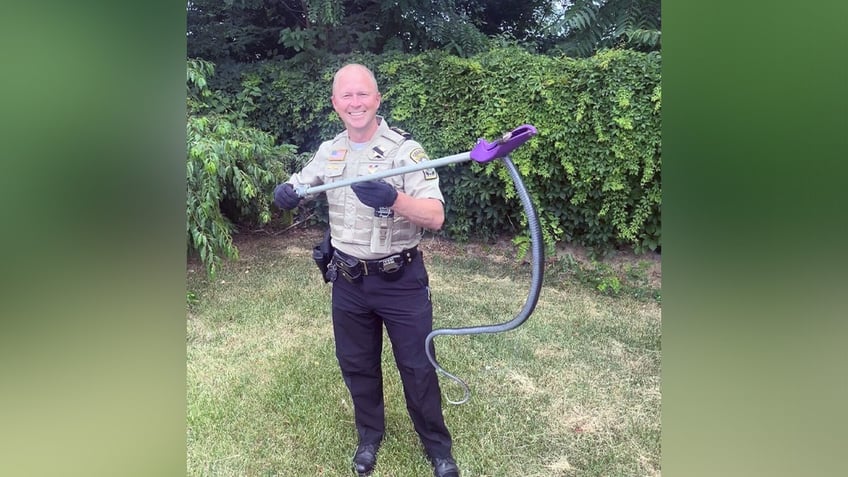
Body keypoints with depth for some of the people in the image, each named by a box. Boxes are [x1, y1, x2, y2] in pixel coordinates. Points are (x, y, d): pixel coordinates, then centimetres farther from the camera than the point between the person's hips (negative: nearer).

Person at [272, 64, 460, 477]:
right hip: (348, 281, 5)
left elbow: (435, 217, -23)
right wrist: (285, 192, -12)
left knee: (416, 367, 9)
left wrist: (392, 198, -42)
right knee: (356, 364, 19)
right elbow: (294, 187, 14)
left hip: (400, 280, -4)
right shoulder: (328, 151, 2)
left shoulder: (405, 149, -15)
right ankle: (369, 435, 44)